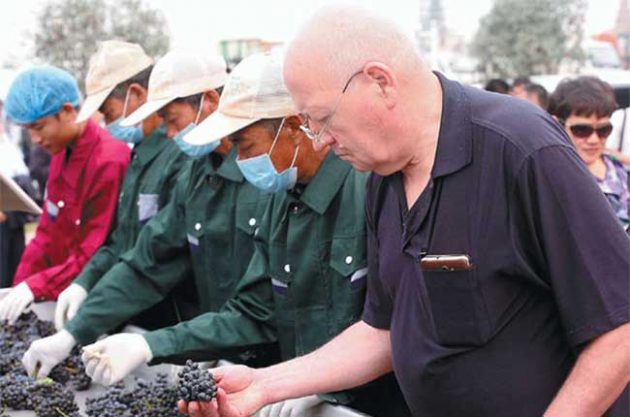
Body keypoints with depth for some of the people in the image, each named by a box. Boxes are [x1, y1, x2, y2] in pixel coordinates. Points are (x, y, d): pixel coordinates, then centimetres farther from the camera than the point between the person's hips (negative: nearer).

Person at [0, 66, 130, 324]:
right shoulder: (61, 155, 9)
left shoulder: (109, 163, -18)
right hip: (60, 293, 7)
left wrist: (36, 287, -23)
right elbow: (47, 233, 10)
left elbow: (96, 253, -20)